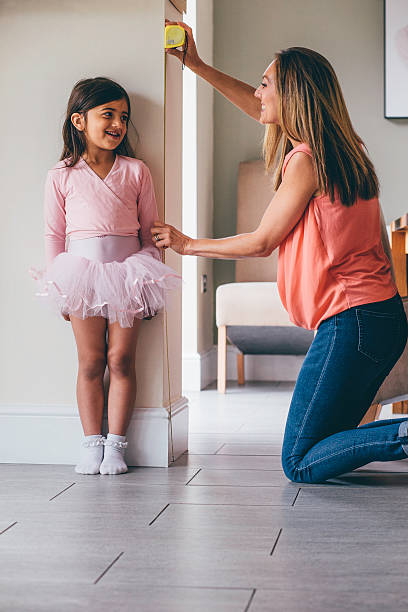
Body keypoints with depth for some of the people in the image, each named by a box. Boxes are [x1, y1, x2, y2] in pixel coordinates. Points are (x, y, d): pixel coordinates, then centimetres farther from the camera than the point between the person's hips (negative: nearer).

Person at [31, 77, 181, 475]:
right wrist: (59, 288, 4)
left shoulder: (136, 171, 6)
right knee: (90, 361, 2)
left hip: (128, 273, 1)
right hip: (83, 272, -1)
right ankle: (92, 444, 10)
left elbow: (150, 230, 10)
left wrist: (150, 281, 7)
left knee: (121, 359, 0)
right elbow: (54, 234, 7)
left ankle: (115, 444, 7)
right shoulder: (61, 176, 3)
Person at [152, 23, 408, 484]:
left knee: (300, 464, -2)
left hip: (349, 322, -9)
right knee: (325, 442, 17)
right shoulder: (339, 148, 13)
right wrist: (197, 66, 28)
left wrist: (188, 245, 9)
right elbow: (259, 108, 27)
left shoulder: (307, 159, -14)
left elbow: (261, 242, -5)